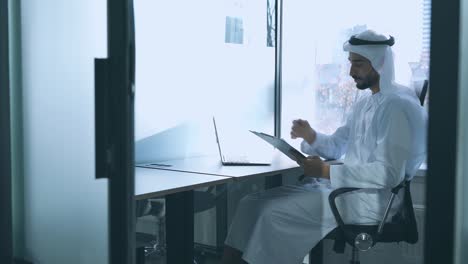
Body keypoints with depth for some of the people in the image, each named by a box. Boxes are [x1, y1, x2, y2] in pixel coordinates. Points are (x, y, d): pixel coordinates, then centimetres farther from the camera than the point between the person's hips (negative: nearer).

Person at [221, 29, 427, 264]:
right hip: (341, 187, 9)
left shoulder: (397, 106, -14)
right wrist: (310, 136, 0)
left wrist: (327, 171, -20)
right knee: (251, 204, -4)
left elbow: (389, 173, -23)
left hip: (368, 199, -9)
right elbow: (336, 146, 22)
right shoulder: (365, 103, 16)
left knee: (273, 212, -21)